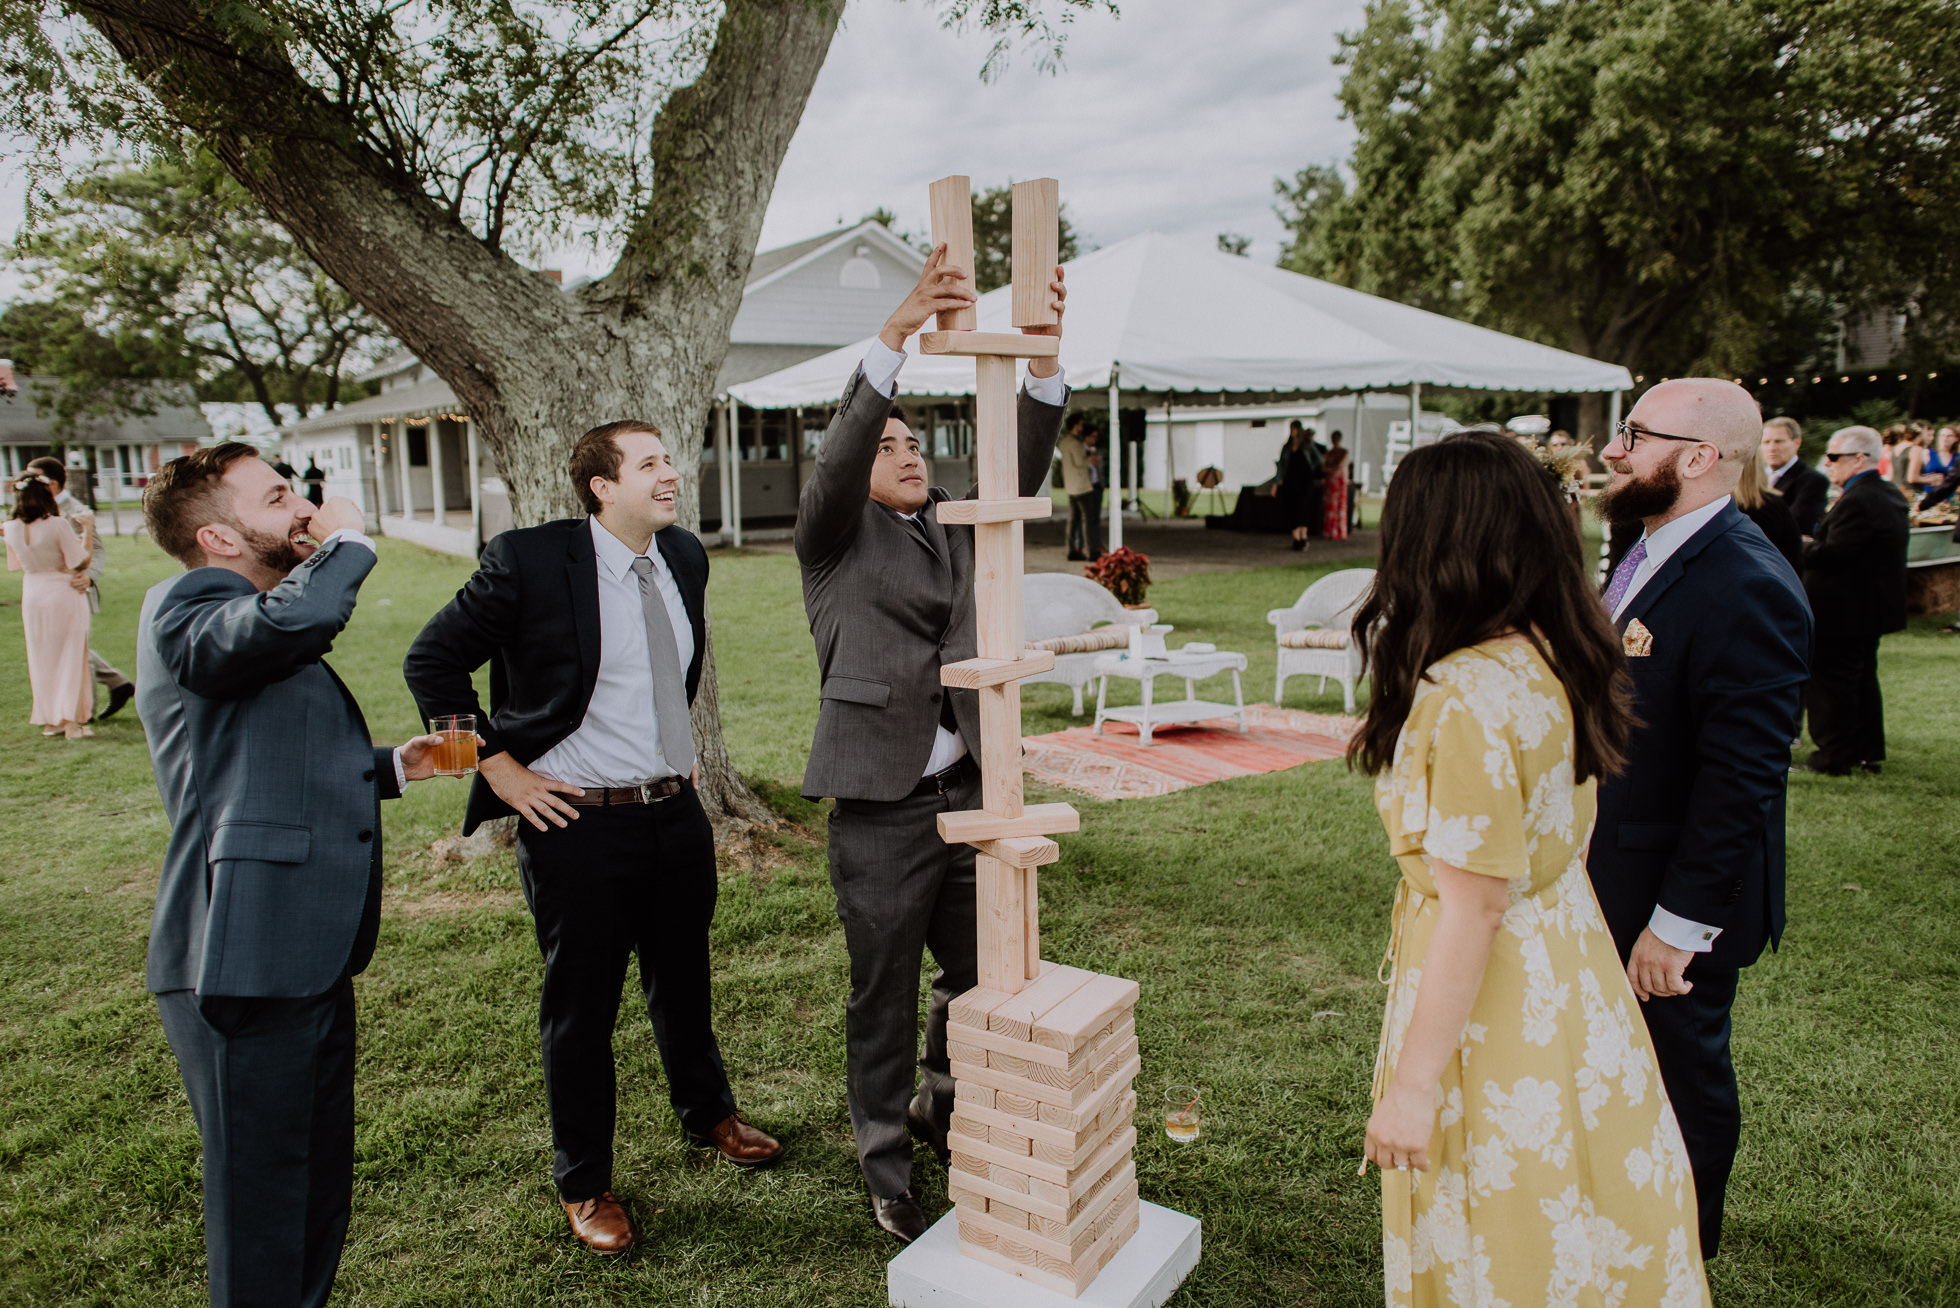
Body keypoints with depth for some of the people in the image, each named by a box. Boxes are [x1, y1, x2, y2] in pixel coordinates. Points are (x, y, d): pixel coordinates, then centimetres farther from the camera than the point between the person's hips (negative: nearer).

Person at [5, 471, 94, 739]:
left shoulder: (12, 528, -2)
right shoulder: (58, 525, -17)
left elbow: (14, 564, 10)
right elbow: (81, 562, -14)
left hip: (32, 596, 5)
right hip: (63, 595, -5)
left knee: (41, 659, 15)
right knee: (70, 658, 3)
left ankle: (50, 721, 20)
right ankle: (71, 722, 1)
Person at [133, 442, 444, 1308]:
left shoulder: (255, 634, 22)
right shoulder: (185, 612, -10)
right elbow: (294, 619, -34)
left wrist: (390, 767, 16)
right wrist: (347, 540, -14)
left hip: (309, 959, 10)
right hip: (245, 965, -10)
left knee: (320, 1199, 20)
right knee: (262, 1221, 1)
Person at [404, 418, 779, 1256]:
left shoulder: (686, 556, 3)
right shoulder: (528, 561, -15)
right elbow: (431, 662, -8)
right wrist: (501, 767, -10)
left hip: (677, 811, 5)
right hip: (578, 820, -5)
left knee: (683, 982, 22)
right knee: (580, 1011, 10)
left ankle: (707, 1116, 48)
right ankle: (584, 1185, 31)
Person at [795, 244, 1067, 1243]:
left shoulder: (954, 527, 13)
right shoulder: (834, 537, 0)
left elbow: (1019, 468, 0)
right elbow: (837, 454, -18)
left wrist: (1042, 355, -16)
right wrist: (900, 327, -28)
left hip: (967, 794, 5)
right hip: (880, 806, -5)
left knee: (979, 976, 17)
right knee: (884, 995, 9)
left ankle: (942, 1107, 44)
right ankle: (888, 1169, 28)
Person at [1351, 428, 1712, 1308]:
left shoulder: (1465, 698, -28)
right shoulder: (1553, 657, -2)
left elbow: (1472, 909, -24)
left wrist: (1415, 1085, -19)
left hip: (1491, 989, -8)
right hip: (1568, 967, 8)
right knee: (1573, 1229, 26)